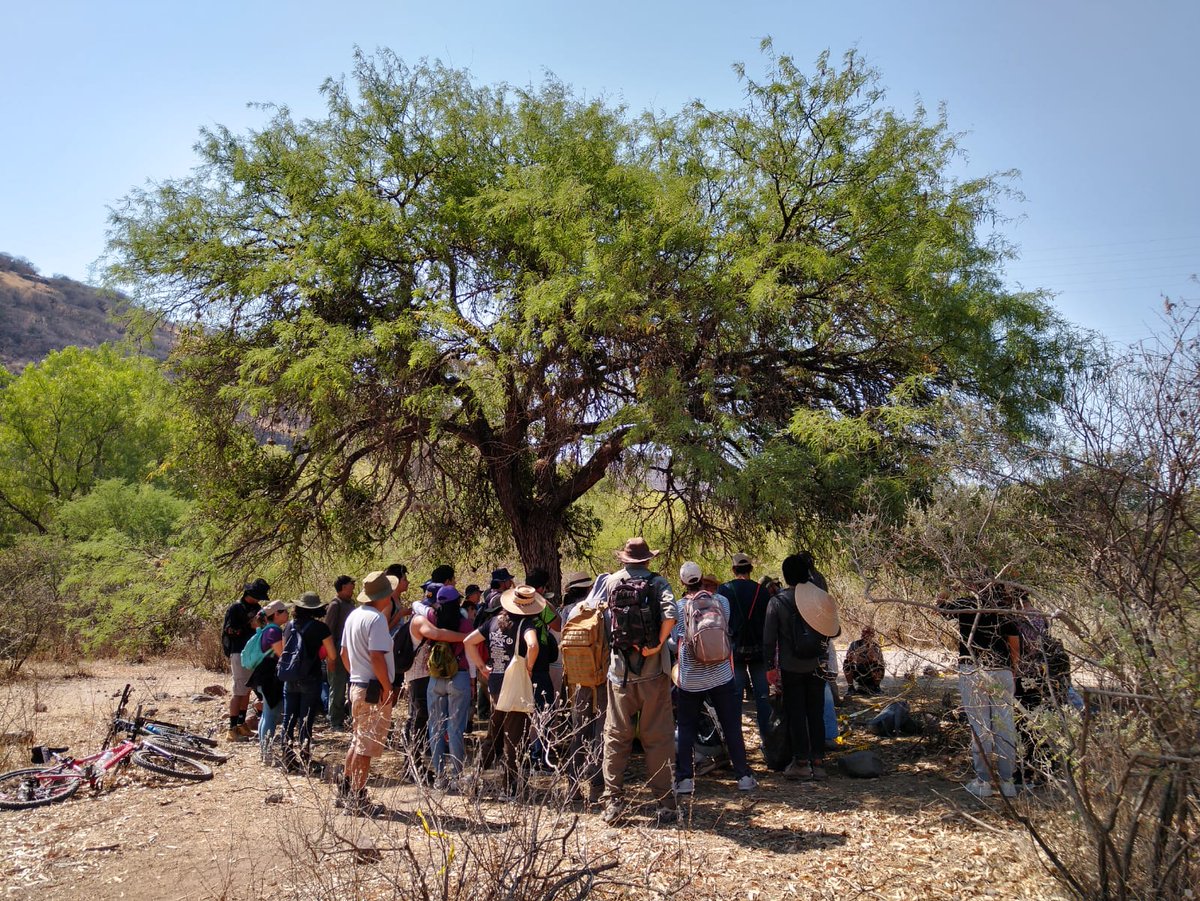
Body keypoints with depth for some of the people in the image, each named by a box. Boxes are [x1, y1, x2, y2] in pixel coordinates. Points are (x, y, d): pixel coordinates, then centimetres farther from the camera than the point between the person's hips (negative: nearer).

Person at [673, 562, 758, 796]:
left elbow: (676, 638, -6)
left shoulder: (678, 607, -9)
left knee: (685, 729, 11)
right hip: (721, 676, 1)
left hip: (690, 679, -1)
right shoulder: (722, 601, -3)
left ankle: (684, 779, 10)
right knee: (732, 727, 10)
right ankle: (743, 776, 14)